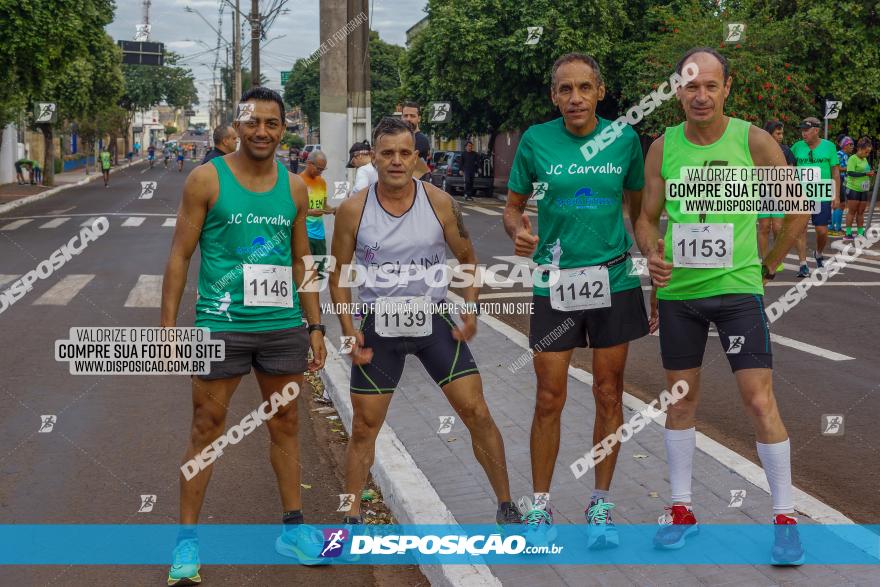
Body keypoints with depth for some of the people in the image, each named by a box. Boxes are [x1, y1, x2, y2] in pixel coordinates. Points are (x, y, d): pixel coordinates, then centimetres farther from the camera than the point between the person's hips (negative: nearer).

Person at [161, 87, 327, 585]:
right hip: (221, 325, -3)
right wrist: (169, 325, -7)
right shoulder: (207, 179, -3)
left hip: (284, 326, 4)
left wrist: (315, 326, 12)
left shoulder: (294, 187, 8)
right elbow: (181, 255, -2)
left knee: (285, 425, 12)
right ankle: (188, 540, 10)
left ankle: (293, 529, 23)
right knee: (207, 429, 2)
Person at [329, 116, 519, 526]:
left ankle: (506, 509, 13)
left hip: (434, 321, 0)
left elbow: (467, 258, 7)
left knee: (476, 412, -2)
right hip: (378, 326, 0)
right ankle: (352, 518, 20)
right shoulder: (354, 210, -7)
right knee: (364, 426, 5)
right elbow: (339, 275, 2)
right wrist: (348, 328, -8)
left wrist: (470, 310, -6)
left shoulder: (440, 203, -6)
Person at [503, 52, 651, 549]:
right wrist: (518, 231, -16)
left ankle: (601, 506, 22)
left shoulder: (624, 139, 0)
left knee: (609, 396, 8)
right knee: (550, 400, 2)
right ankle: (541, 506, 17)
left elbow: (639, 208, 10)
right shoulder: (536, 141, -3)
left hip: (615, 279, 1)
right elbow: (514, 204, 6)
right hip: (555, 281, -1)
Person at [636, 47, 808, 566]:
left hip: (737, 287, -3)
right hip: (678, 290, 3)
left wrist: (768, 266, 3)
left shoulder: (753, 141, -6)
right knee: (681, 397, 11)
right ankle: (682, 511, 24)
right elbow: (648, 217, 8)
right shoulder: (663, 147, 2)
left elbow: (797, 209, 3)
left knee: (760, 399, -6)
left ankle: (785, 518, 6)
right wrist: (652, 254, -12)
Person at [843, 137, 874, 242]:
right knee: (852, 211, -3)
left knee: (861, 212, 9)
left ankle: (861, 233, 13)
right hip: (853, 189, -7)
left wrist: (870, 173, 7)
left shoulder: (865, 159, 15)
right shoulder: (852, 159, -10)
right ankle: (848, 234, 1)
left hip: (864, 190, 7)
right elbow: (851, 173, -20)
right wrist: (866, 174, -20)